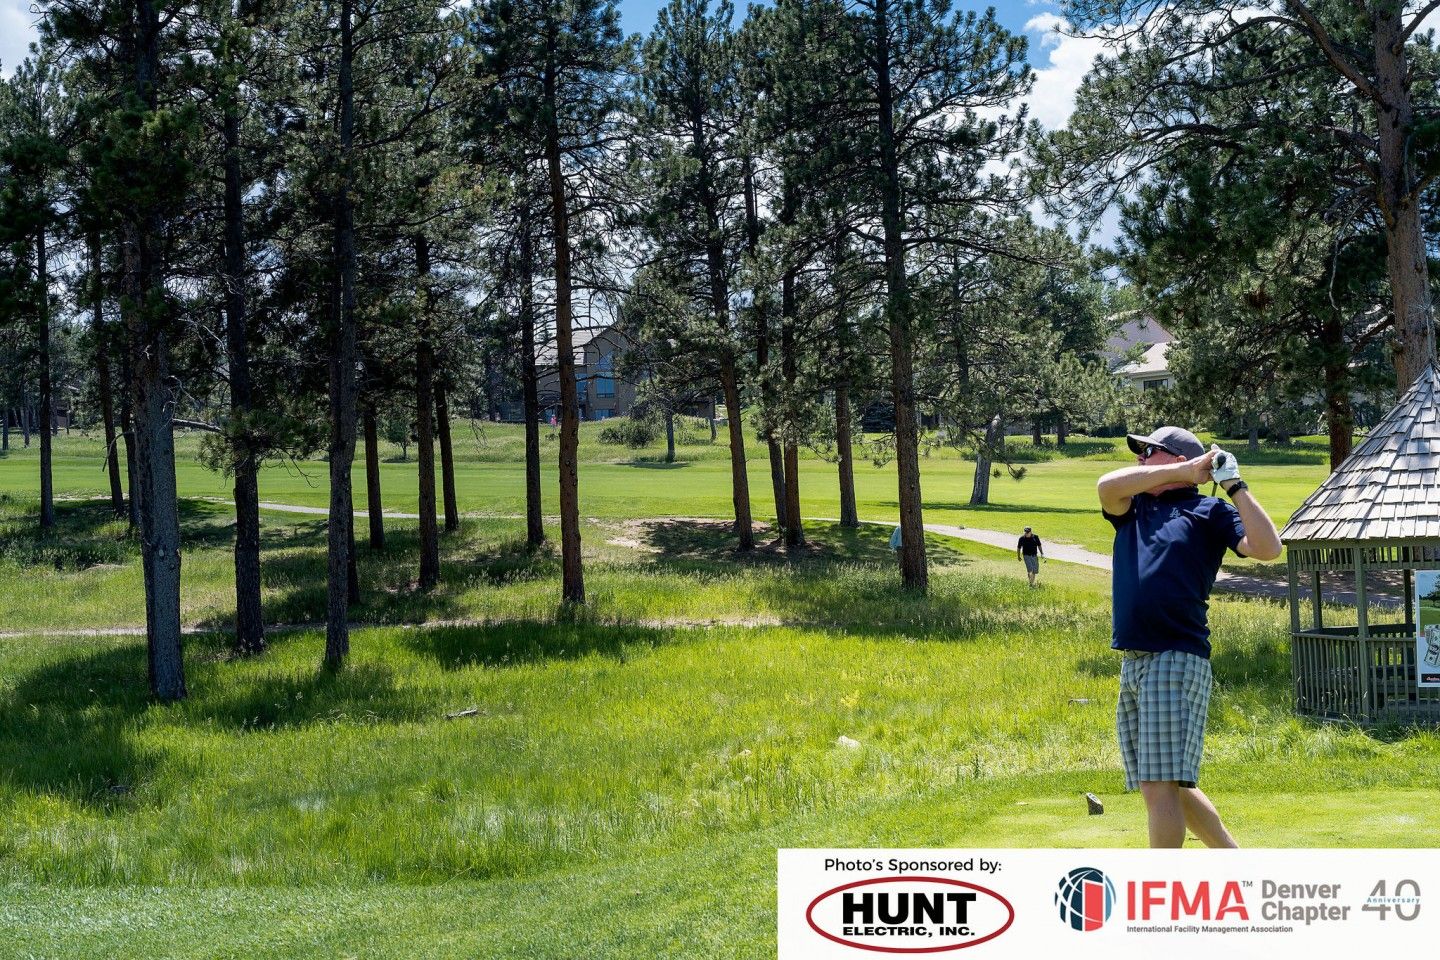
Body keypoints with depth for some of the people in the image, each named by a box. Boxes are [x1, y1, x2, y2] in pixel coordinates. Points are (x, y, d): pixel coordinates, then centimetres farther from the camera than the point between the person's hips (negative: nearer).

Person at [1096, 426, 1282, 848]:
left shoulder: (1209, 511, 2)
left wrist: (1235, 486, -10)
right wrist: (1184, 473, -5)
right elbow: (1107, 485, -5)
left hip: (1177, 660, -7)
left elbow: (1268, 548, -13)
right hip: (1132, 665, 7)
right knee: (1166, 787, 14)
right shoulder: (1133, 508, 18)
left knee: (1162, 785, -11)